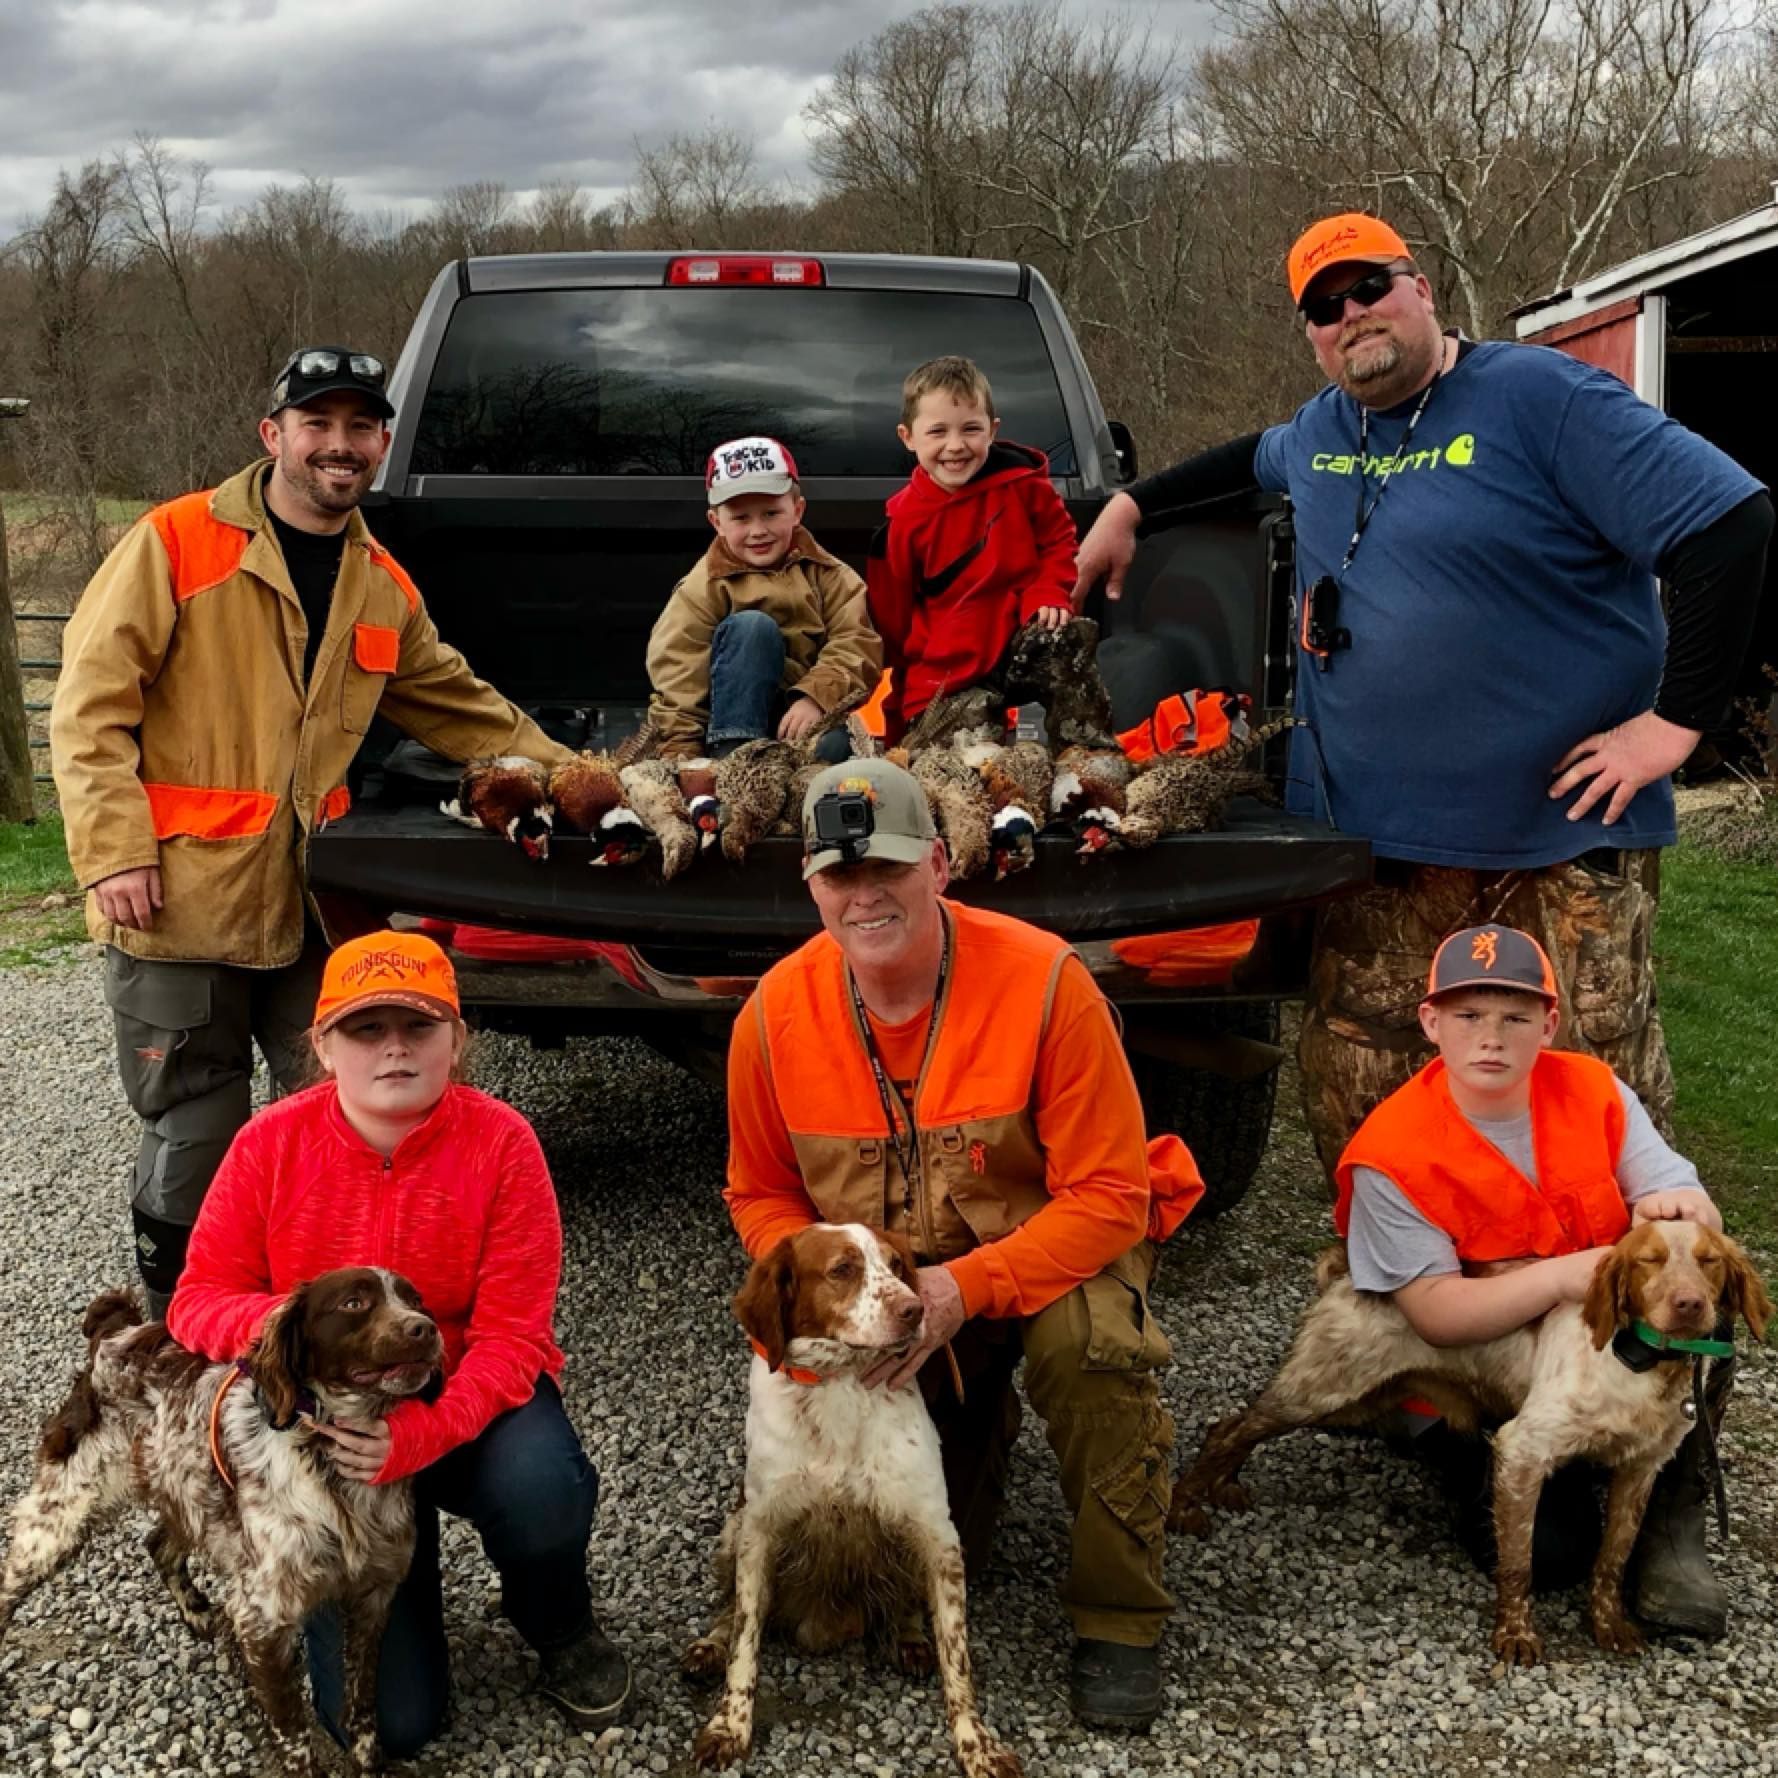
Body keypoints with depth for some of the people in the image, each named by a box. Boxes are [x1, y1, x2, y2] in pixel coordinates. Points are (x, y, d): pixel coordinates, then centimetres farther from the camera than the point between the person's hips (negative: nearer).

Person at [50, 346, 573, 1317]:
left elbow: (463, 709, 21)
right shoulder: (176, 542, -6)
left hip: (310, 902, 5)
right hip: (179, 901, -5)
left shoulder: (384, 588, 11)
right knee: (193, 1135, 4)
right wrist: (114, 849, -16)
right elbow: (91, 703, -9)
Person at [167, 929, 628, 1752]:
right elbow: (198, 1300, -7)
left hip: (466, 1402, -1)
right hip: (331, 1418, 1)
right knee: (389, 1720, -8)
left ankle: (563, 1634, 0)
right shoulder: (270, 1144, -11)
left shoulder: (501, 1142, -17)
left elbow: (513, 1336, -19)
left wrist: (420, 1434, -36)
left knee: (541, 1486, -37)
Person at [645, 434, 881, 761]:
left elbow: (857, 643, -7)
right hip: (738, 716, 0)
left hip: (799, 718, 0)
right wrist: (681, 755, -21)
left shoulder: (828, 576, 7)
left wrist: (816, 696, -26)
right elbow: (678, 678, -8)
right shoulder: (702, 588, 0)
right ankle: (732, 755, -32)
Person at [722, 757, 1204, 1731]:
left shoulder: (1042, 981, -24)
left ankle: (1117, 1623, -14)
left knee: (1091, 1341, -36)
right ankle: (976, 1421, 34)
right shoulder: (775, 1014, -13)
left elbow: (1107, 1196, -22)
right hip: (879, 1280, 3)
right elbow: (761, 1194, 1)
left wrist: (964, 1289, -32)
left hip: (1050, 1248, -3)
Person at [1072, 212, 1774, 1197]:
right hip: (1375, 850, 6)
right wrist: (1131, 505, 32)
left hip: (1560, 844, -6)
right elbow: (1255, 458, 41)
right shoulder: (1321, 431, 14)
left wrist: (1674, 719, -15)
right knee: (1356, 1118, 8)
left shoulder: (1540, 397, -8)